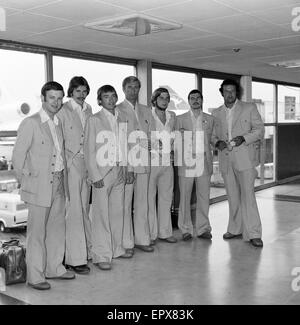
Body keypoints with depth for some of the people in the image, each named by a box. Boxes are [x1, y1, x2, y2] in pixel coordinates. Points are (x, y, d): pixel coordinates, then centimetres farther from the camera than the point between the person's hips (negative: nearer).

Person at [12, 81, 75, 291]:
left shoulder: (58, 123, 12)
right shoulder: (30, 123, -10)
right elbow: (18, 156, -8)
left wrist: (63, 177, 10)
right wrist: (25, 181, -5)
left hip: (59, 184, 7)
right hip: (39, 186, -7)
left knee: (57, 228, 14)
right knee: (37, 232, 1)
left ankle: (54, 268, 27)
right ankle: (35, 276, 12)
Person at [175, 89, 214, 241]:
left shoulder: (210, 119, 14)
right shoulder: (180, 119, 8)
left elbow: (211, 139, 14)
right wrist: (179, 135, -11)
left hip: (204, 163, 2)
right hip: (186, 163, -2)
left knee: (204, 197, 4)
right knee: (185, 197, 0)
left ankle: (203, 229, 15)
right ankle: (186, 230, 11)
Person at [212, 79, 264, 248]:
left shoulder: (250, 108, 5)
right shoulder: (217, 113, 14)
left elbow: (260, 129, 2)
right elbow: (213, 134, 17)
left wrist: (243, 138, -14)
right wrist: (217, 142, -5)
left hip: (244, 158, -4)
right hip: (226, 160, 4)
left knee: (247, 194, -10)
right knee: (233, 197, 10)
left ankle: (254, 234, -5)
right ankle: (235, 229, 20)